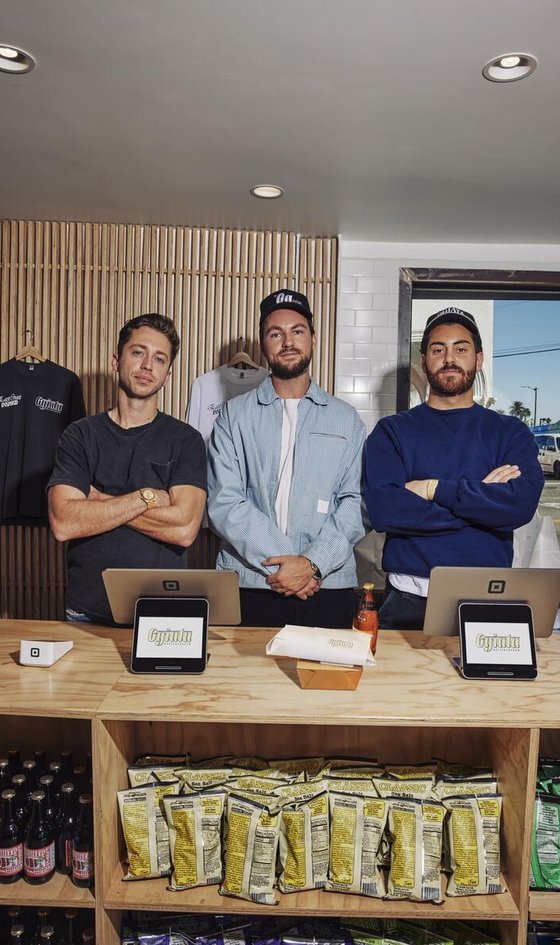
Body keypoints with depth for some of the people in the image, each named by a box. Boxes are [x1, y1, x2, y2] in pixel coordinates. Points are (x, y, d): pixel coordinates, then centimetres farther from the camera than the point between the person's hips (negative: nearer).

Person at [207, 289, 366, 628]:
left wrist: (312, 562, -14)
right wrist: (281, 561, -13)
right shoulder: (235, 415, 5)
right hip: (249, 585, 0)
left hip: (327, 587, 1)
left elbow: (354, 502, 0)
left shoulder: (346, 419, 8)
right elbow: (224, 503, -4)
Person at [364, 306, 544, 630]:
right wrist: (482, 499, -11)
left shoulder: (511, 432, 6)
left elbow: (522, 503, -12)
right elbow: (382, 509, -13)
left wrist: (434, 489, -13)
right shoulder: (392, 431, 3)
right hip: (409, 601, 0)